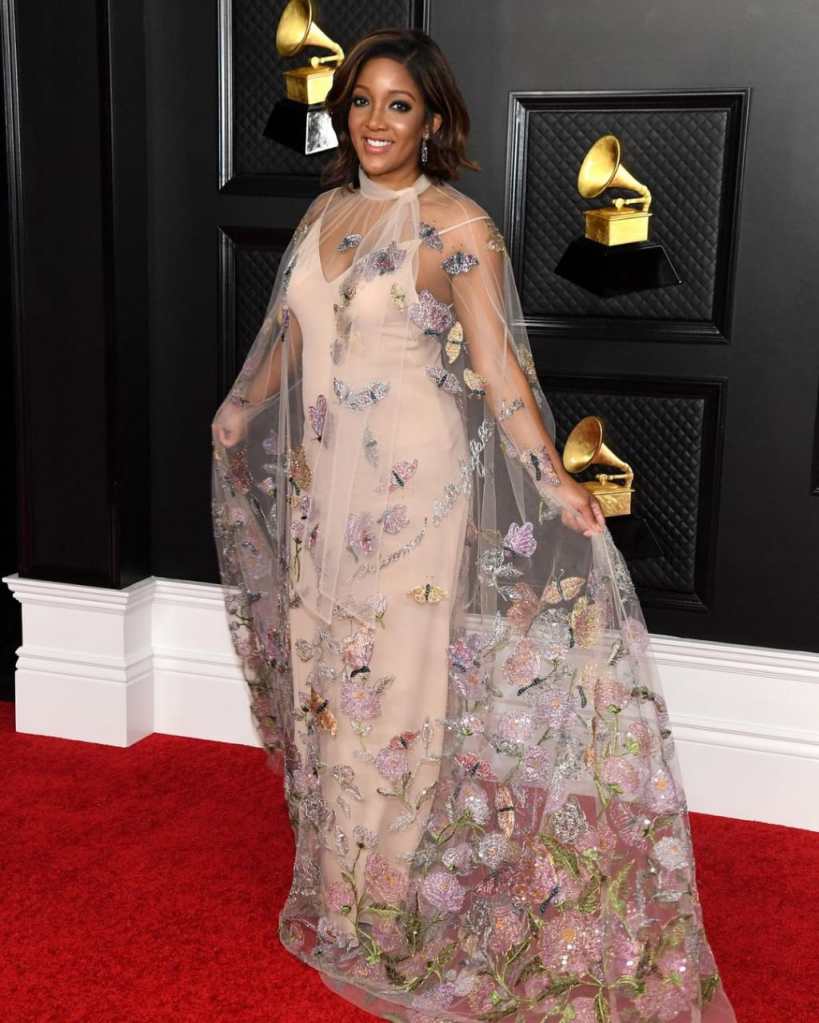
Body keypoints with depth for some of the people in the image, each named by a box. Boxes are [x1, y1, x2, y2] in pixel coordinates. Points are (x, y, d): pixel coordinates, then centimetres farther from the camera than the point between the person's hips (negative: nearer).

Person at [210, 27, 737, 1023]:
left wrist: (551, 478, -26)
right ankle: (335, 884, 31)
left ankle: (393, 910, 19)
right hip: (321, 476, 6)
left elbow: (496, 363, -15)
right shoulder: (324, 212, 9)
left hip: (414, 482, -6)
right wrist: (240, 412, 33)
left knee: (398, 675, 0)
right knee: (325, 668, 13)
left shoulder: (457, 226, -10)